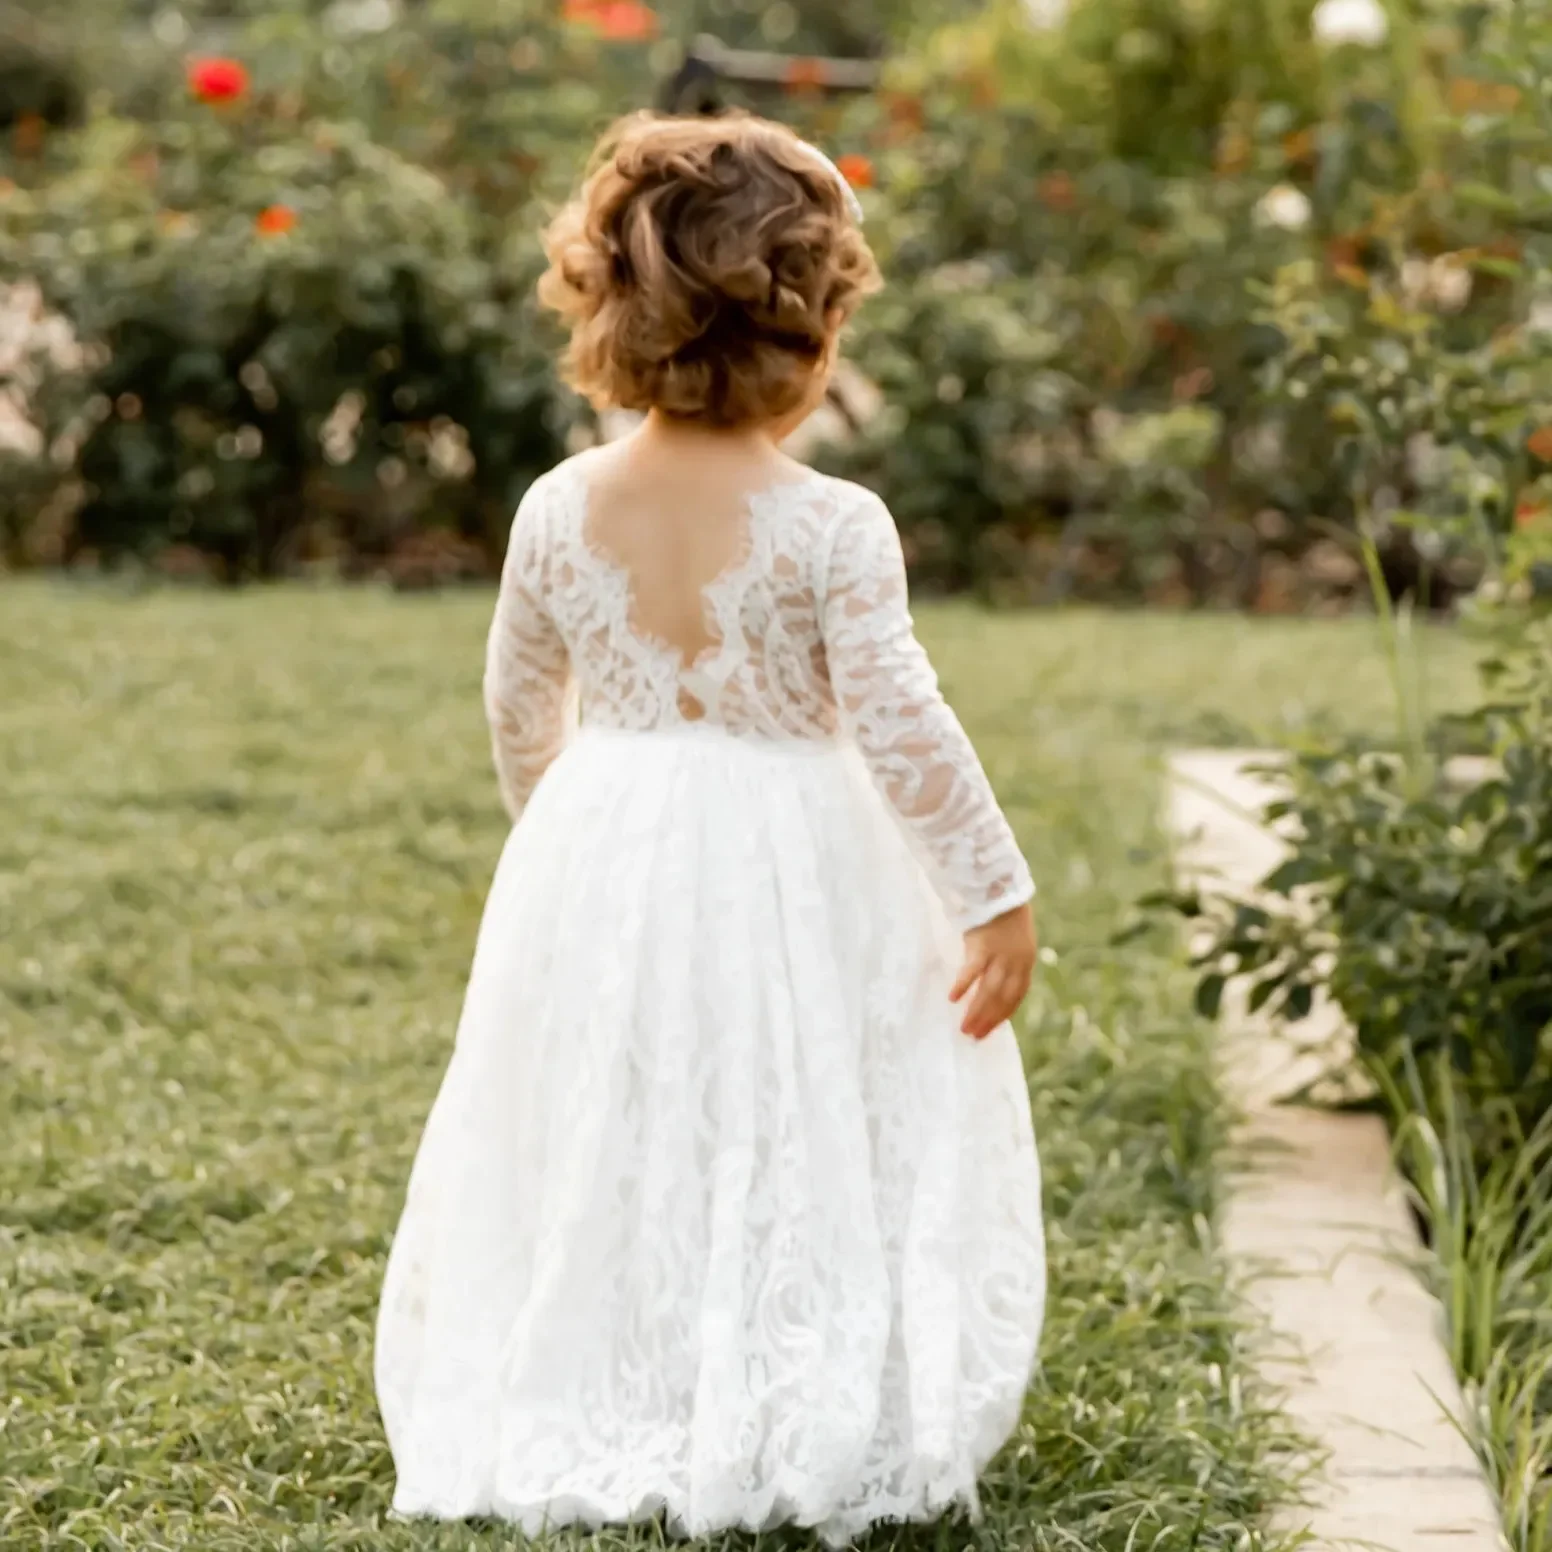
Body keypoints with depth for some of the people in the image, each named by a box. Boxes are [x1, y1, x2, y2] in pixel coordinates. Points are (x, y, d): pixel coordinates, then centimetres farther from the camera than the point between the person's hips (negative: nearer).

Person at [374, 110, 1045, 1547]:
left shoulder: (559, 510, -3)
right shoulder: (831, 528, -16)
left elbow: (521, 702, 10)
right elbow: (900, 727, -17)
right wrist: (997, 893, -10)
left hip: (601, 875, 4)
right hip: (791, 882, -4)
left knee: (609, 1165, 16)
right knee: (795, 1162, 7)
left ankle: (589, 1418, 24)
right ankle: (807, 1431, 9)